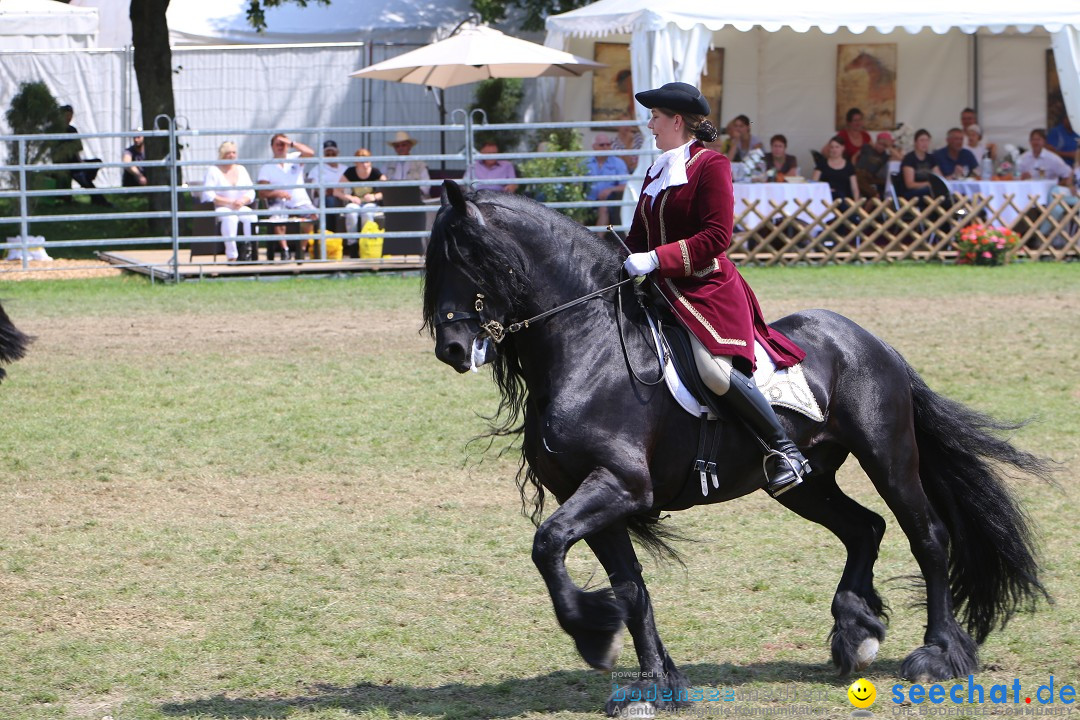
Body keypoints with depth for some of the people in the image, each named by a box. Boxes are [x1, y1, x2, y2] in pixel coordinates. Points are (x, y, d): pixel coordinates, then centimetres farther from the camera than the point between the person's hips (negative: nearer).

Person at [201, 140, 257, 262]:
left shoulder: (241, 169, 19)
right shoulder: (213, 170, 3)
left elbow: (251, 192, 12)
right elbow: (208, 195, -9)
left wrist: (242, 201, -11)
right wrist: (229, 202, -17)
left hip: (241, 208, 4)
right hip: (220, 209, -4)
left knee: (252, 216, -29)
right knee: (230, 218, -38)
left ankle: (247, 252, -31)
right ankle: (232, 256, -41)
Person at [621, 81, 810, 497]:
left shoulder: (710, 166, -8)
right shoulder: (656, 173, 17)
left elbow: (716, 237, -16)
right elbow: (638, 238, 20)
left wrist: (655, 259, -23)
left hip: (708, 288, -10)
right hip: (663, 291, 10)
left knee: (715, 370, -30)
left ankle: (785, 451, -17)